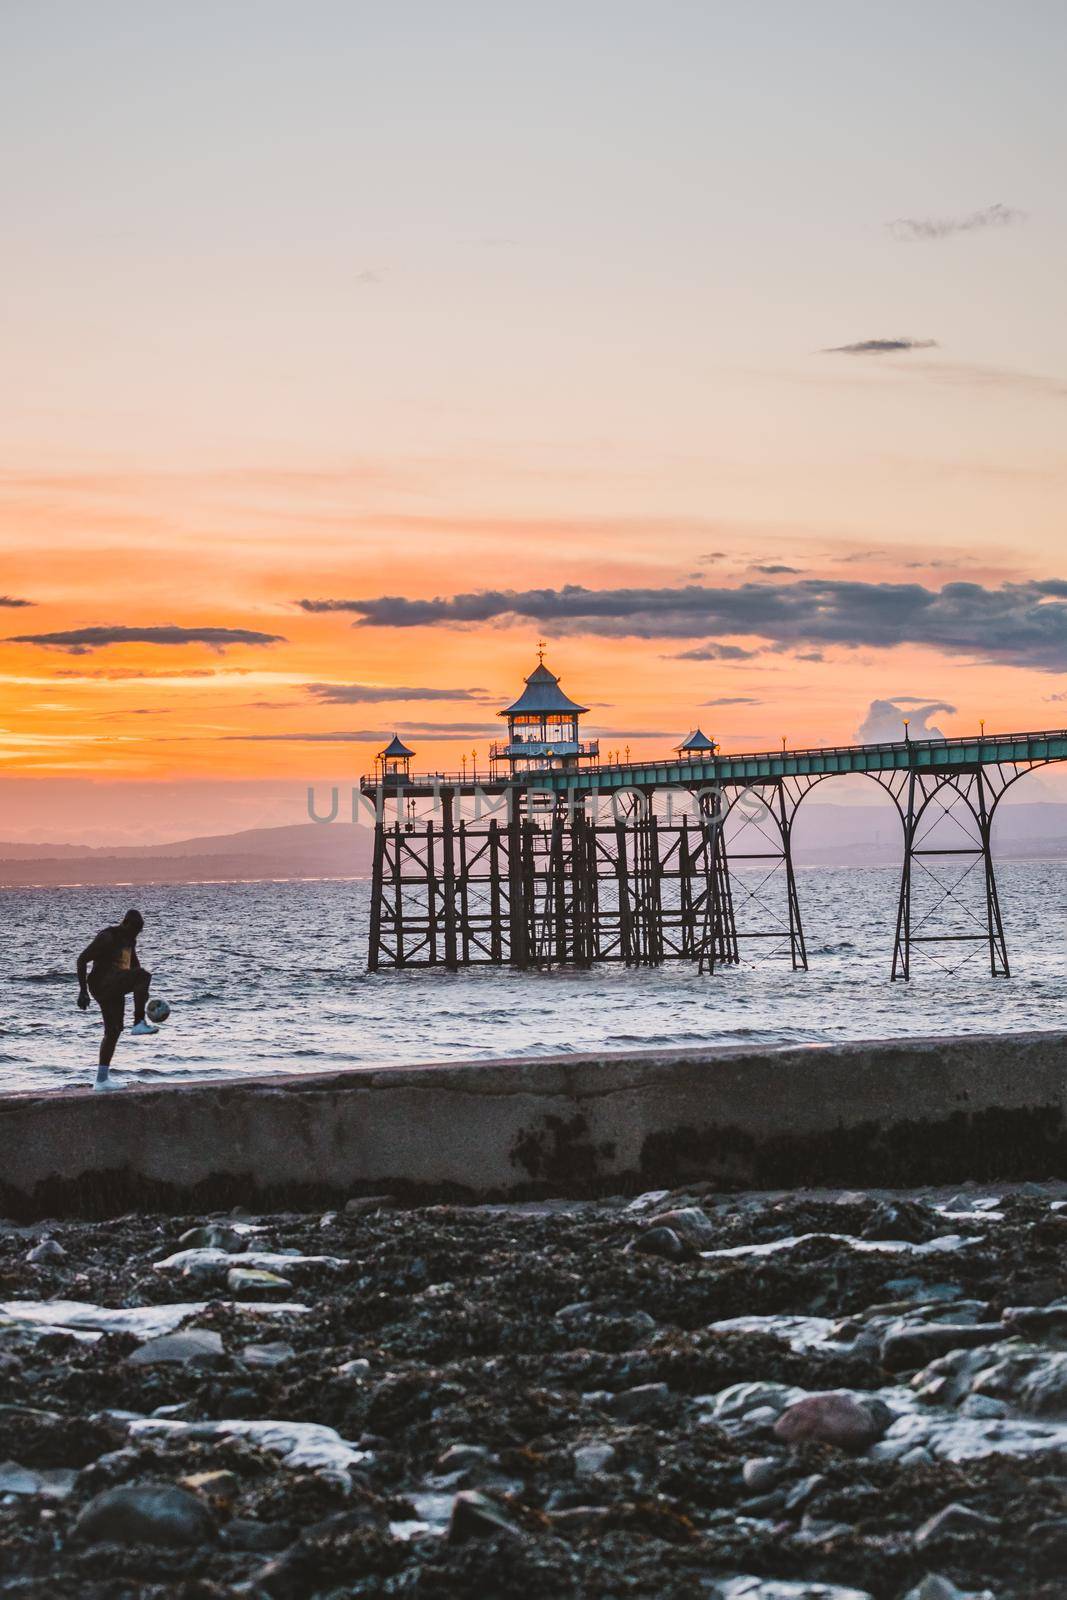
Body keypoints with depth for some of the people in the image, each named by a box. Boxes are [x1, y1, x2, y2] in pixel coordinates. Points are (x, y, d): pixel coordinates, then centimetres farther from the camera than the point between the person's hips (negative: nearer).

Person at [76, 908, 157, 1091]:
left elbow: (134, 964, 29)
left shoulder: (129, 940, 13)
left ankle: (102, 1079, 11)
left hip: (115, 989, 9)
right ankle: (139, 1024, -23)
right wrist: (83, 991, -18)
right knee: (143, 975, -24)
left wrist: (142, 992, 26)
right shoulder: (107, 937, -14)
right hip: (102, 984, -9)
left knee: (114, 1030, 8)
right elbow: (82, 960, -15)